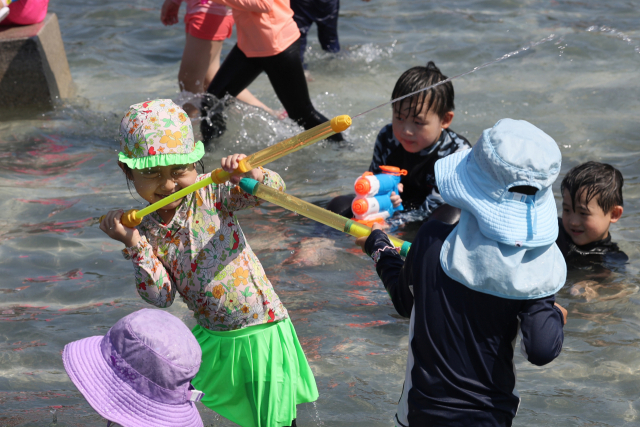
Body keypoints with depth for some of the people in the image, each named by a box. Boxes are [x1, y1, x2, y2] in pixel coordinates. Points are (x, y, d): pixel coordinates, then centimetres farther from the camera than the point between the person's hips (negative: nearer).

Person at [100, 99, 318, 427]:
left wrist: (251, 175, -37)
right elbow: (161, 296, -9)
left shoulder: (210, 193, -10)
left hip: (262, 331, -3)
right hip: (212, 338, 3)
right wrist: (134, 245, -15)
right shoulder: (148, 233, -2)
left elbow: (274, 190, -15)